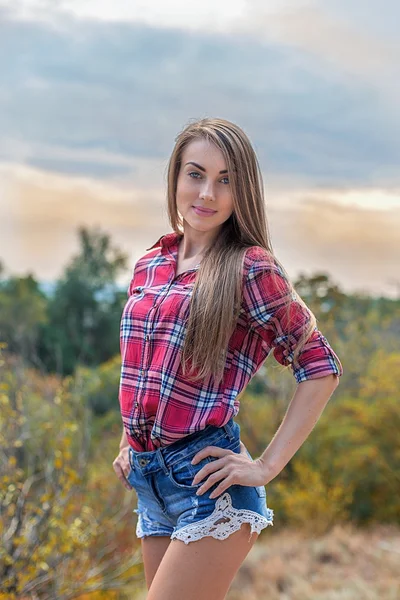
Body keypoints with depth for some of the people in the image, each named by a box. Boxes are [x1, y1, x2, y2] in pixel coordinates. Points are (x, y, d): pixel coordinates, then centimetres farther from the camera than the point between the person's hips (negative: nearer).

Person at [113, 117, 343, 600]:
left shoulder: (250, 270, -8)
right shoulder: (149, 266, 10)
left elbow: (321, 368, -7)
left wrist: (267, 467, -10)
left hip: (207, 480, -6)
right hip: (149, 481, 6)